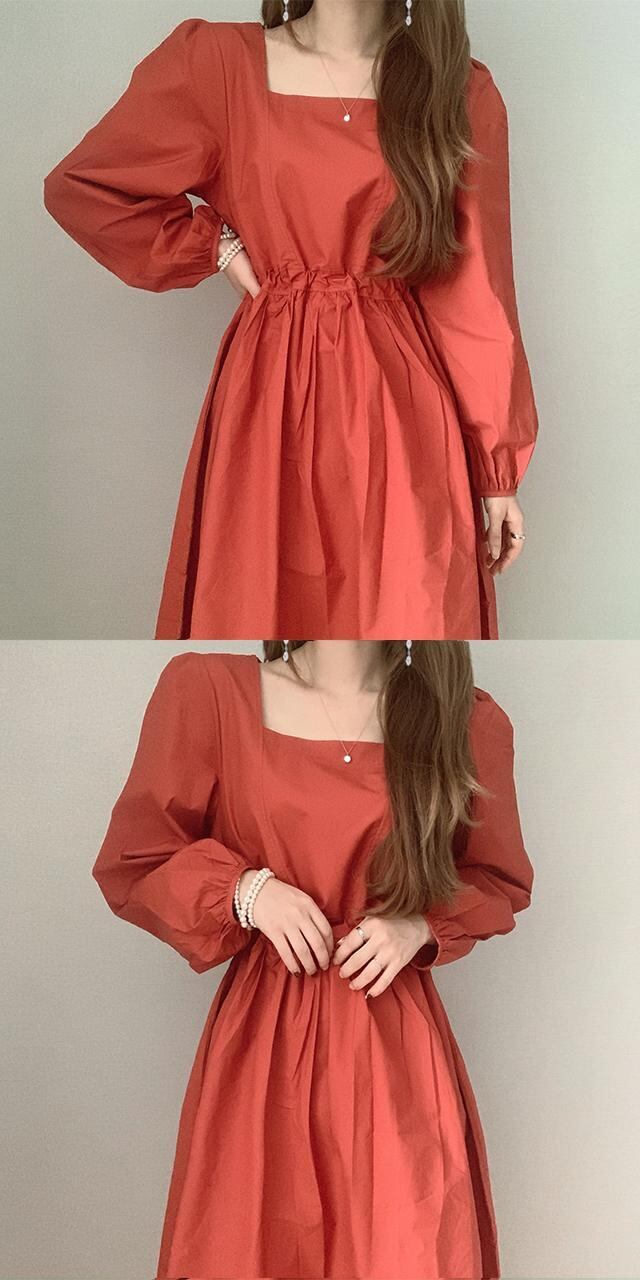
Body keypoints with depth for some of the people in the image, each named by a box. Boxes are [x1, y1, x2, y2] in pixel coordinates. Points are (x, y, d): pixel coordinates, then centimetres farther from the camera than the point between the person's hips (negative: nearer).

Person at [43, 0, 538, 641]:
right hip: (270, 403, 0)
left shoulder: (463, 91, 4)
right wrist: (220, 248, 1)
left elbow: (478, 294, 3)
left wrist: (498, 468, 3)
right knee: (258, 612, 6)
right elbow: (78, 186, 8)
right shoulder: (216, 61, 0)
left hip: (405, 413, 1)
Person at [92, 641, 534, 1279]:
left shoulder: (470, 721, -1)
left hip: (397, 1042, 1)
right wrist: (246, 890, -13)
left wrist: (420, 927, -5)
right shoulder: (206, 688, -6)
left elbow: (502, 883, 14)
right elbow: (129, 865, 2)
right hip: (261, 1038, -1)